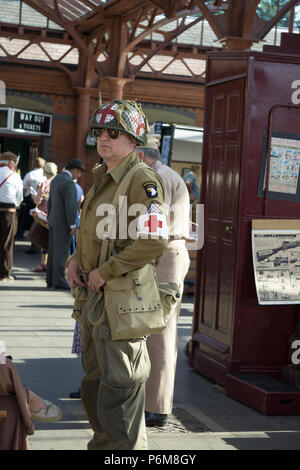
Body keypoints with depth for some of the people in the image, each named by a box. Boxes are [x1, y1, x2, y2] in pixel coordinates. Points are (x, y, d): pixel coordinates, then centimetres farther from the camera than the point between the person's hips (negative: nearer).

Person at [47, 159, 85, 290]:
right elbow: (70, 205, -21)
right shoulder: (69, 182, -17)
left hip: (54, 220, 9)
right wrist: (72, 225, -19)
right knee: (61, 252, -6)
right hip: (63, 222, -9)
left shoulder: (55, 180, 12)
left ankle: (51, 280, 15)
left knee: (53, 251, 11)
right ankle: (59, 281, -5)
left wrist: (49, 220, 23)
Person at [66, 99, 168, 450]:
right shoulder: (102, 179, 14)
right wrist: (75, 260, 5)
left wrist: (105, 271, -21)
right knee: (95, 379, 20)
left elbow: (154, 241, -25)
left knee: (120, 383, -4)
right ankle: (103, 443, 34)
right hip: (93, 294, 10)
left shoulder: (142, 181, -15)